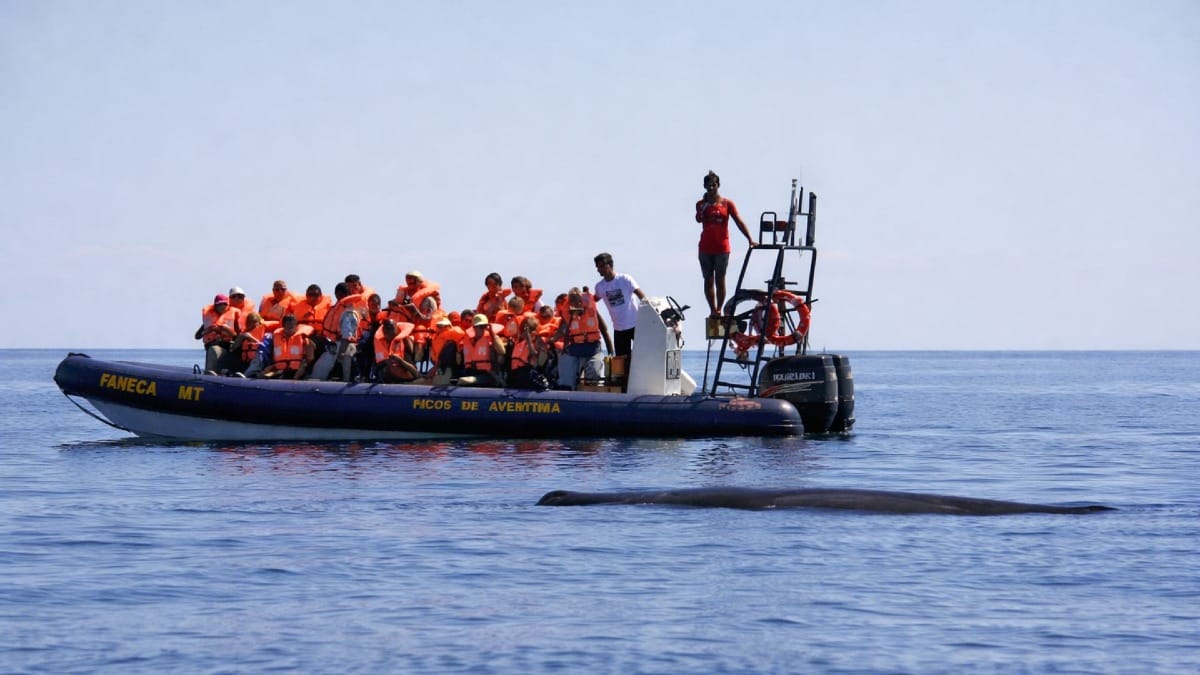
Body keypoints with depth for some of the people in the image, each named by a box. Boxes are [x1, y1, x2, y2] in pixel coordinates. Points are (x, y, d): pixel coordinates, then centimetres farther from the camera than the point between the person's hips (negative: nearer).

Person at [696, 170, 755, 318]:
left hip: (722, 247, -2)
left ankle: (719, 309, 7)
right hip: (705, 247, 2)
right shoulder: (702, 204, 4)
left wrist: (750, 239, -11)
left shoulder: (727, 204, 0)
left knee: (720, 280, 1)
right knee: (708, 280, 5)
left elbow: (739, 222, -3)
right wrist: (703, 207, -22)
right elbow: (699, 219, -10)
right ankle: (712, 310, 12)